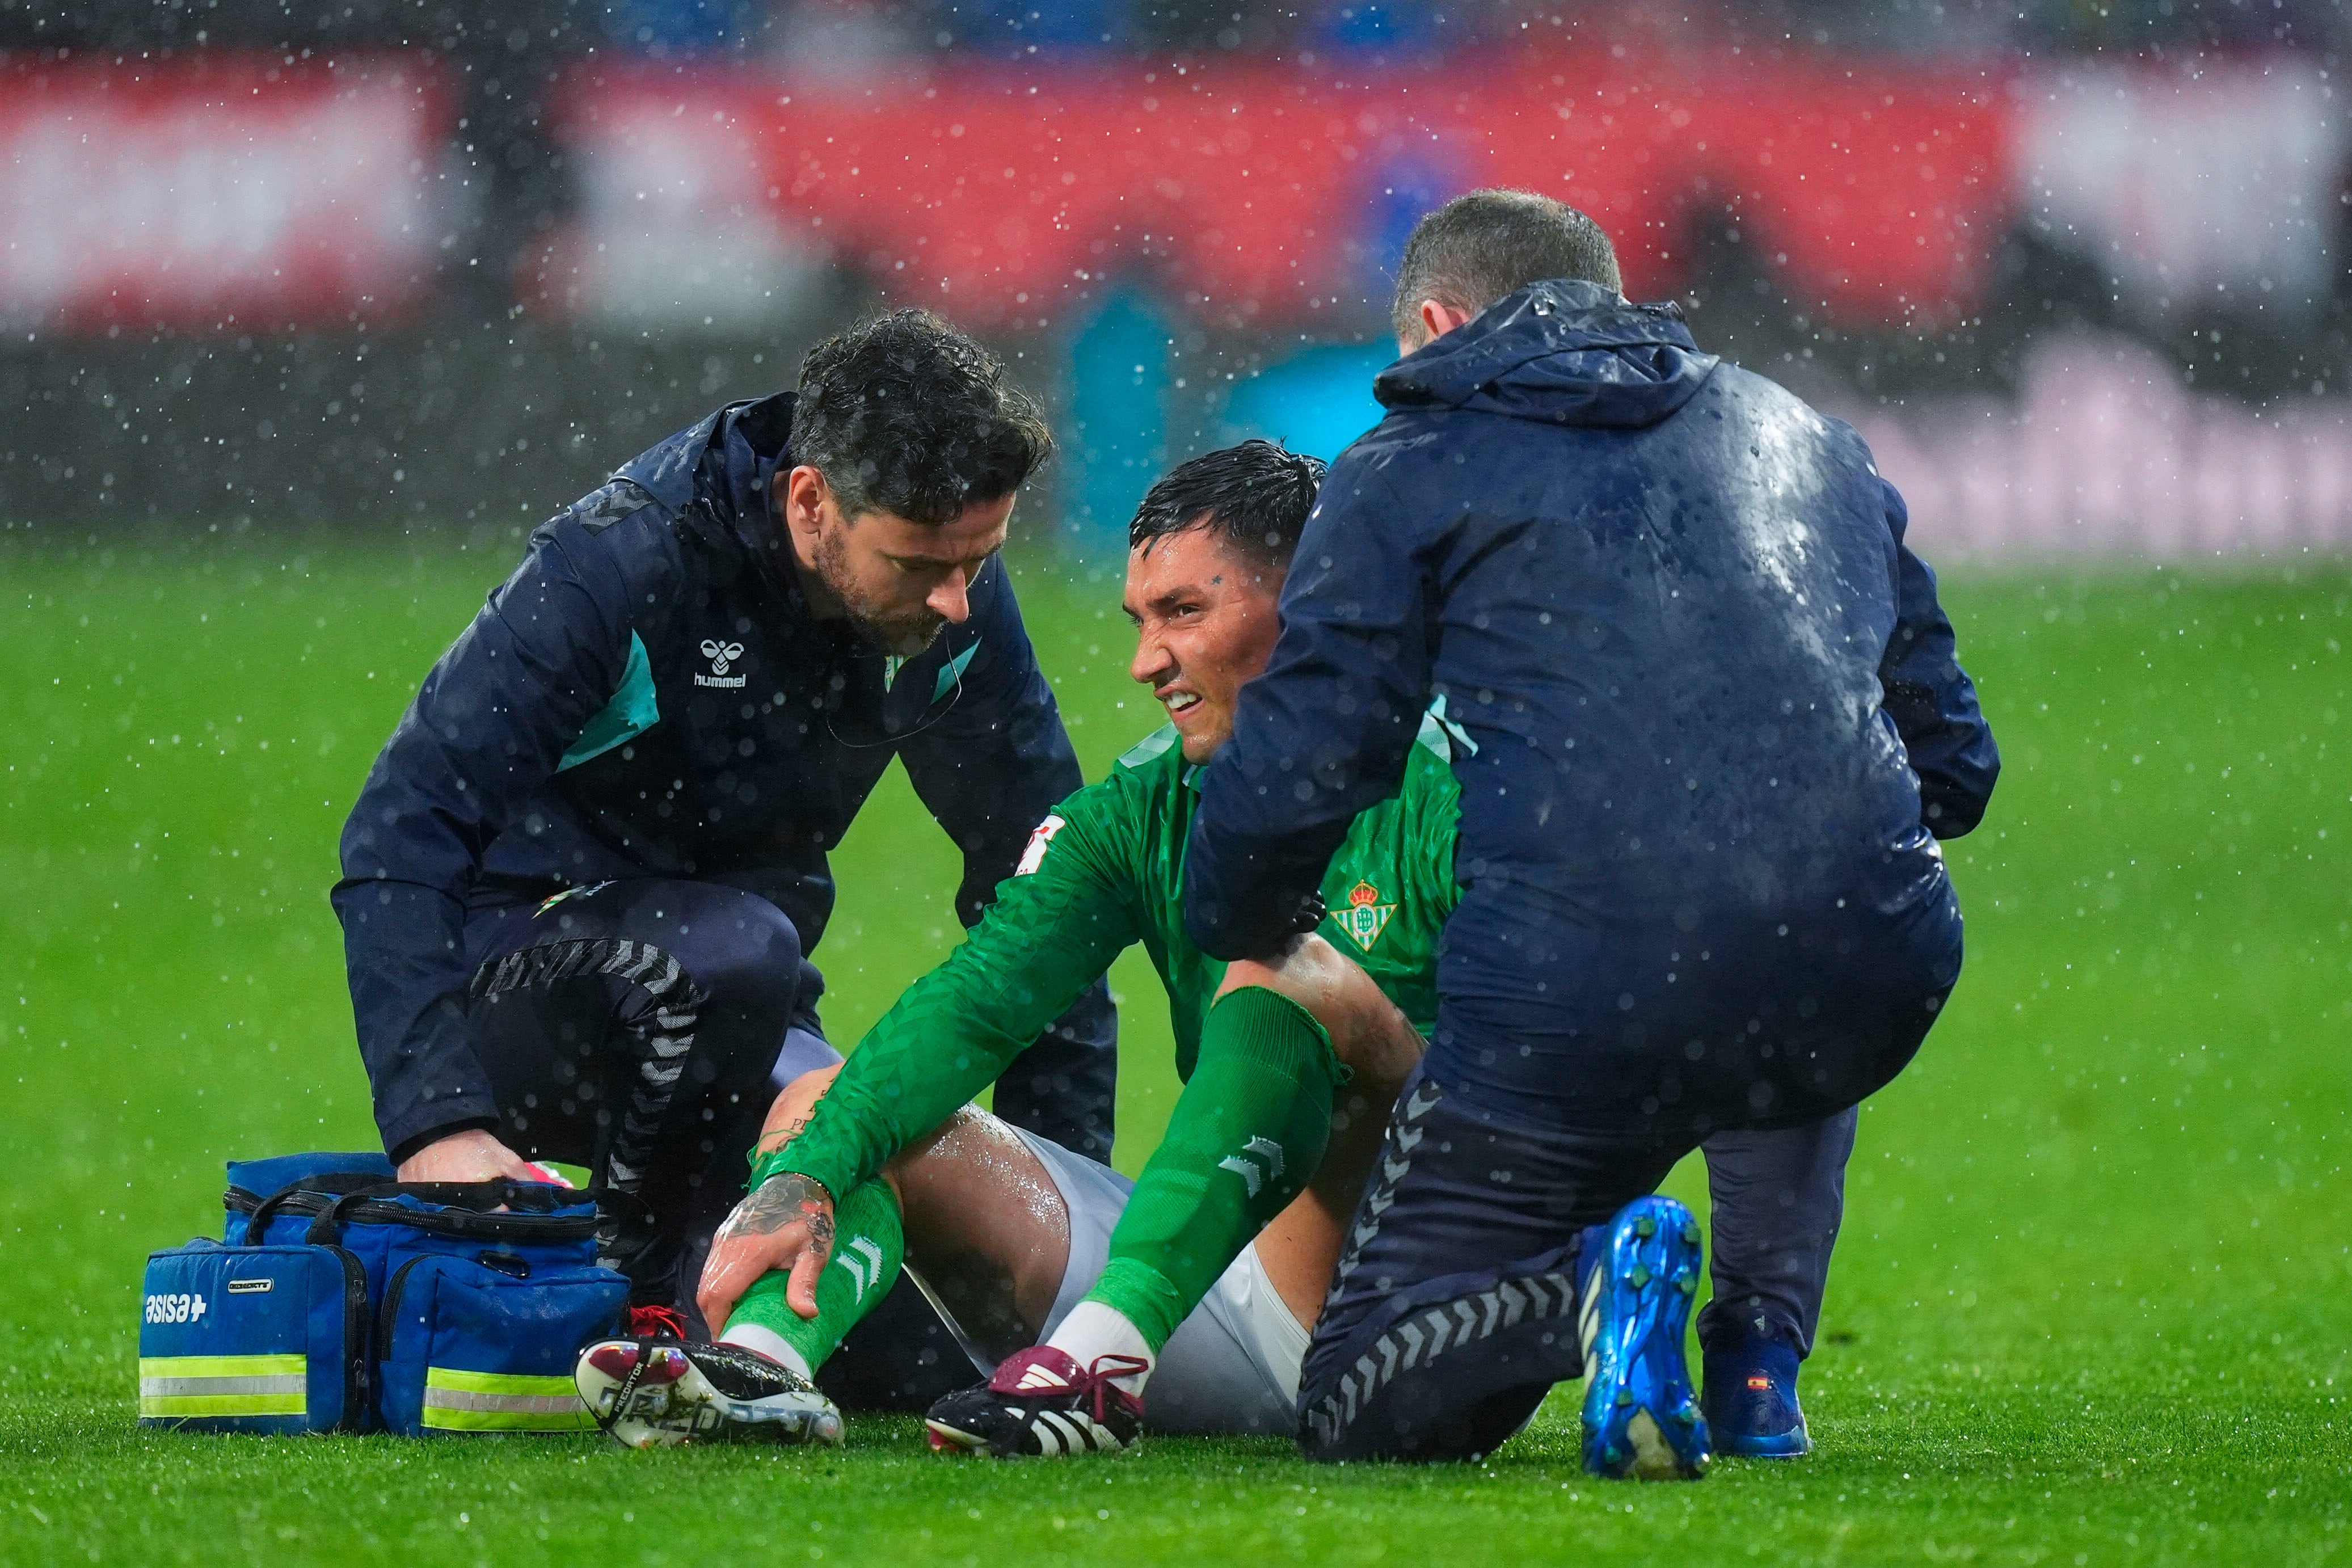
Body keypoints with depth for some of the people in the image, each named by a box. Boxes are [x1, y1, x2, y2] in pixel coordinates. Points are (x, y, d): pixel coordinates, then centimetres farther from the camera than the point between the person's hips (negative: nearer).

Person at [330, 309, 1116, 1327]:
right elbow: (404, 832, -30)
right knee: (731, 950, -37)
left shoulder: (954, 600, -9)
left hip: (723, 1010, 5)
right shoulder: (626, 559, -26)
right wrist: (439, 1118, -41)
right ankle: (637, 1297, -14)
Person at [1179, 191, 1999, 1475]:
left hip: (1582, 1000, -4)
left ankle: (1590, 1281, -19)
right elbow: (1951, 764, 27)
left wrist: (1237, 932, 27)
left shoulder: (1412, 465, 12)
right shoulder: (1807, 440, 26)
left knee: (1360, 1409, 11)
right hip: (1873, 990, 4)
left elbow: (1298, 772, 6)